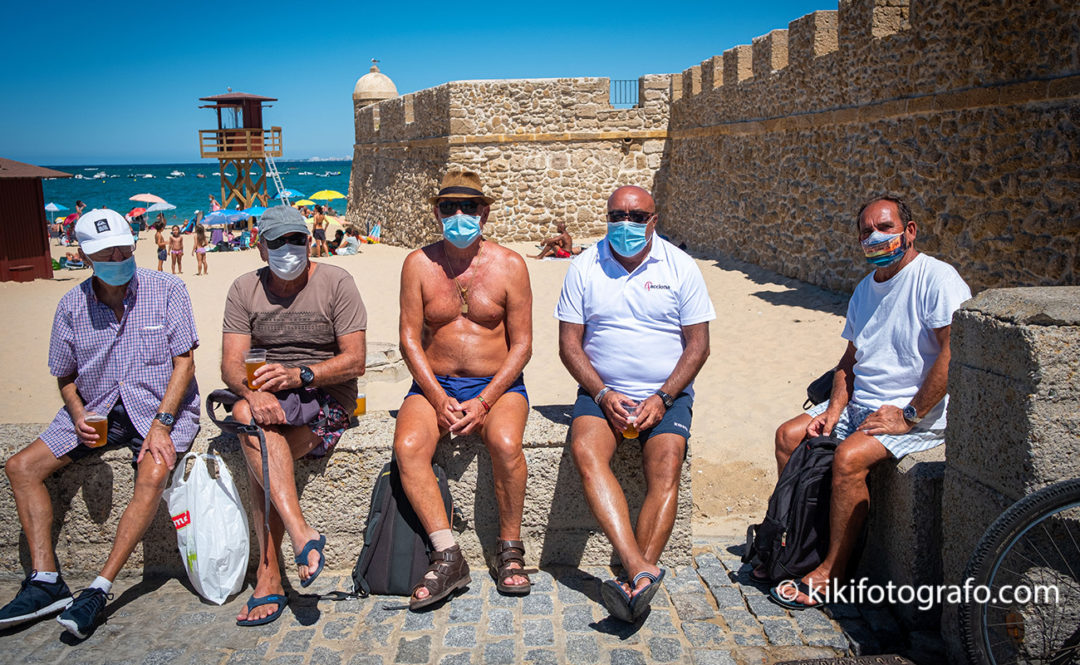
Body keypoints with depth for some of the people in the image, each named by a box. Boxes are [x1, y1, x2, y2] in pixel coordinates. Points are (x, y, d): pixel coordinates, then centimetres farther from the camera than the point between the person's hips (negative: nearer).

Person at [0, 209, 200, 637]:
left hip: (162, 407, -4)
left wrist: (162, 423, -20)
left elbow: (184, 362, -10)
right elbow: (65, 376, 12)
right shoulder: (71, 305, 2)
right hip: (96, 410, 5)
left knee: (153, 473, -32)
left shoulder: (166, 290, -8)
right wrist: (79, 415, -9)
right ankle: (45, 582, -6)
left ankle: (99, 590, -24)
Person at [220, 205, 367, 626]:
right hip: (269, 401, 4)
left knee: (250, 422, -29)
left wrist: (299, 375, -23)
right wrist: (253, 393, -25)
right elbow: (231, 365, -2)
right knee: (256, 418, -31)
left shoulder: (335, 283, -2)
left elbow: (354, 361, -7)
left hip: (326, 399, -3)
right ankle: (302, 534, -29)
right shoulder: (244, 290, 8)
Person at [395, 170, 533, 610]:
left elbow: (521, 345, -2)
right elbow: (409, 339, 1)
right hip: (434, 385, 2)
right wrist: (439, 399, -13)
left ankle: (509, 551, -10)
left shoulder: (508, 265, -1)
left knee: (506, 443, -31)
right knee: (407, 446, -27)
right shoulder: (418, 264, 3)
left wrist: (485, 401, -14)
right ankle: (448, 557, -19)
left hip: (497, 385, -1)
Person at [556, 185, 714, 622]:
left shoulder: (680, 267, 2)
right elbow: (569, 343, 3)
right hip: (601, 392, 1)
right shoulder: (584, 268, 5)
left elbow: (698, 344, 1)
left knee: (666, 466, -27)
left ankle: (636, 582, -30)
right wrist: (602, 394, -12)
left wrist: (662, 398, -12)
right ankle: (641, 569, -38)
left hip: (666, 394, 0)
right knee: (585, 450, -29)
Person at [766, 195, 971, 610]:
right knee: (789, 436, -3)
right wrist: (835, 409, -1)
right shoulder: (865, 288, 13)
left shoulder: (937, 278, -13)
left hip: (921, 412, -8)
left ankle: (832, 571, -14)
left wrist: (909, 416, -21)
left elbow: (954, 353, -22)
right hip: (860, 404, 9)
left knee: (849, 458, -29)